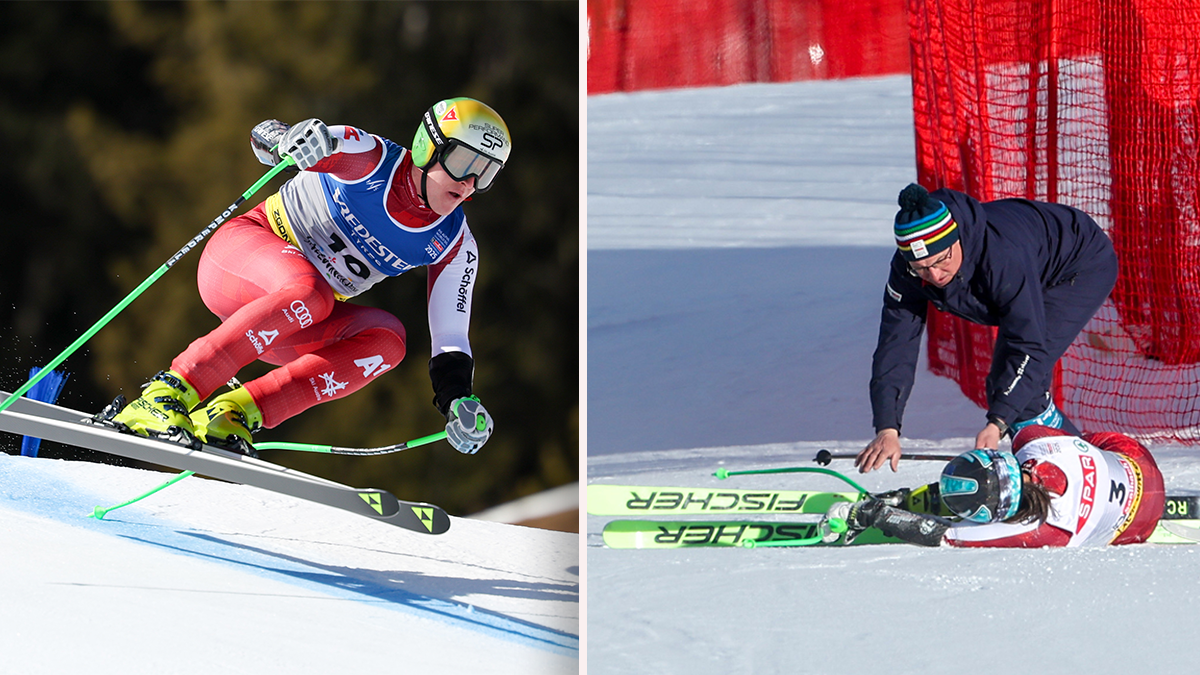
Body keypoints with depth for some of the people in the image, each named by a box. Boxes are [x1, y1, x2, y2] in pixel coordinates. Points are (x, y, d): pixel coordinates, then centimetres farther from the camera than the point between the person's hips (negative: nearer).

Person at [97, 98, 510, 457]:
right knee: (307, 293, -38)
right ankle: (167, 394, -35)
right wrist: (288, 138, -49)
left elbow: (451, 338, 1)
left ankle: (240, 412, -27)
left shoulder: (454, 246, -2)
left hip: (298, 328, 5)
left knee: (386, 338, -23)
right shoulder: (372, 161, -16)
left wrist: (459, 401, -19)